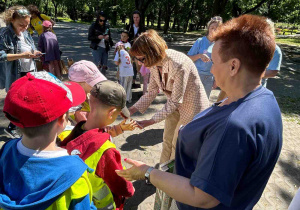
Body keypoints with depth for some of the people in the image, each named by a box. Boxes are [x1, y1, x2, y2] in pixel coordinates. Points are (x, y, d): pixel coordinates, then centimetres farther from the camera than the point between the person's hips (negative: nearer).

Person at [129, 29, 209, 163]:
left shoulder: (179, 65, -35)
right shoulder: (154, 63, -11)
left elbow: (175, 102, -28)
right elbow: (152, 92, -3)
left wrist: (150, 121, -26)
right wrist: (132, 110, -13)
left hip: (192, 107, -7)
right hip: (174, 104, 7)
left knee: (177, 144, 4)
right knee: (167, 140, 16)